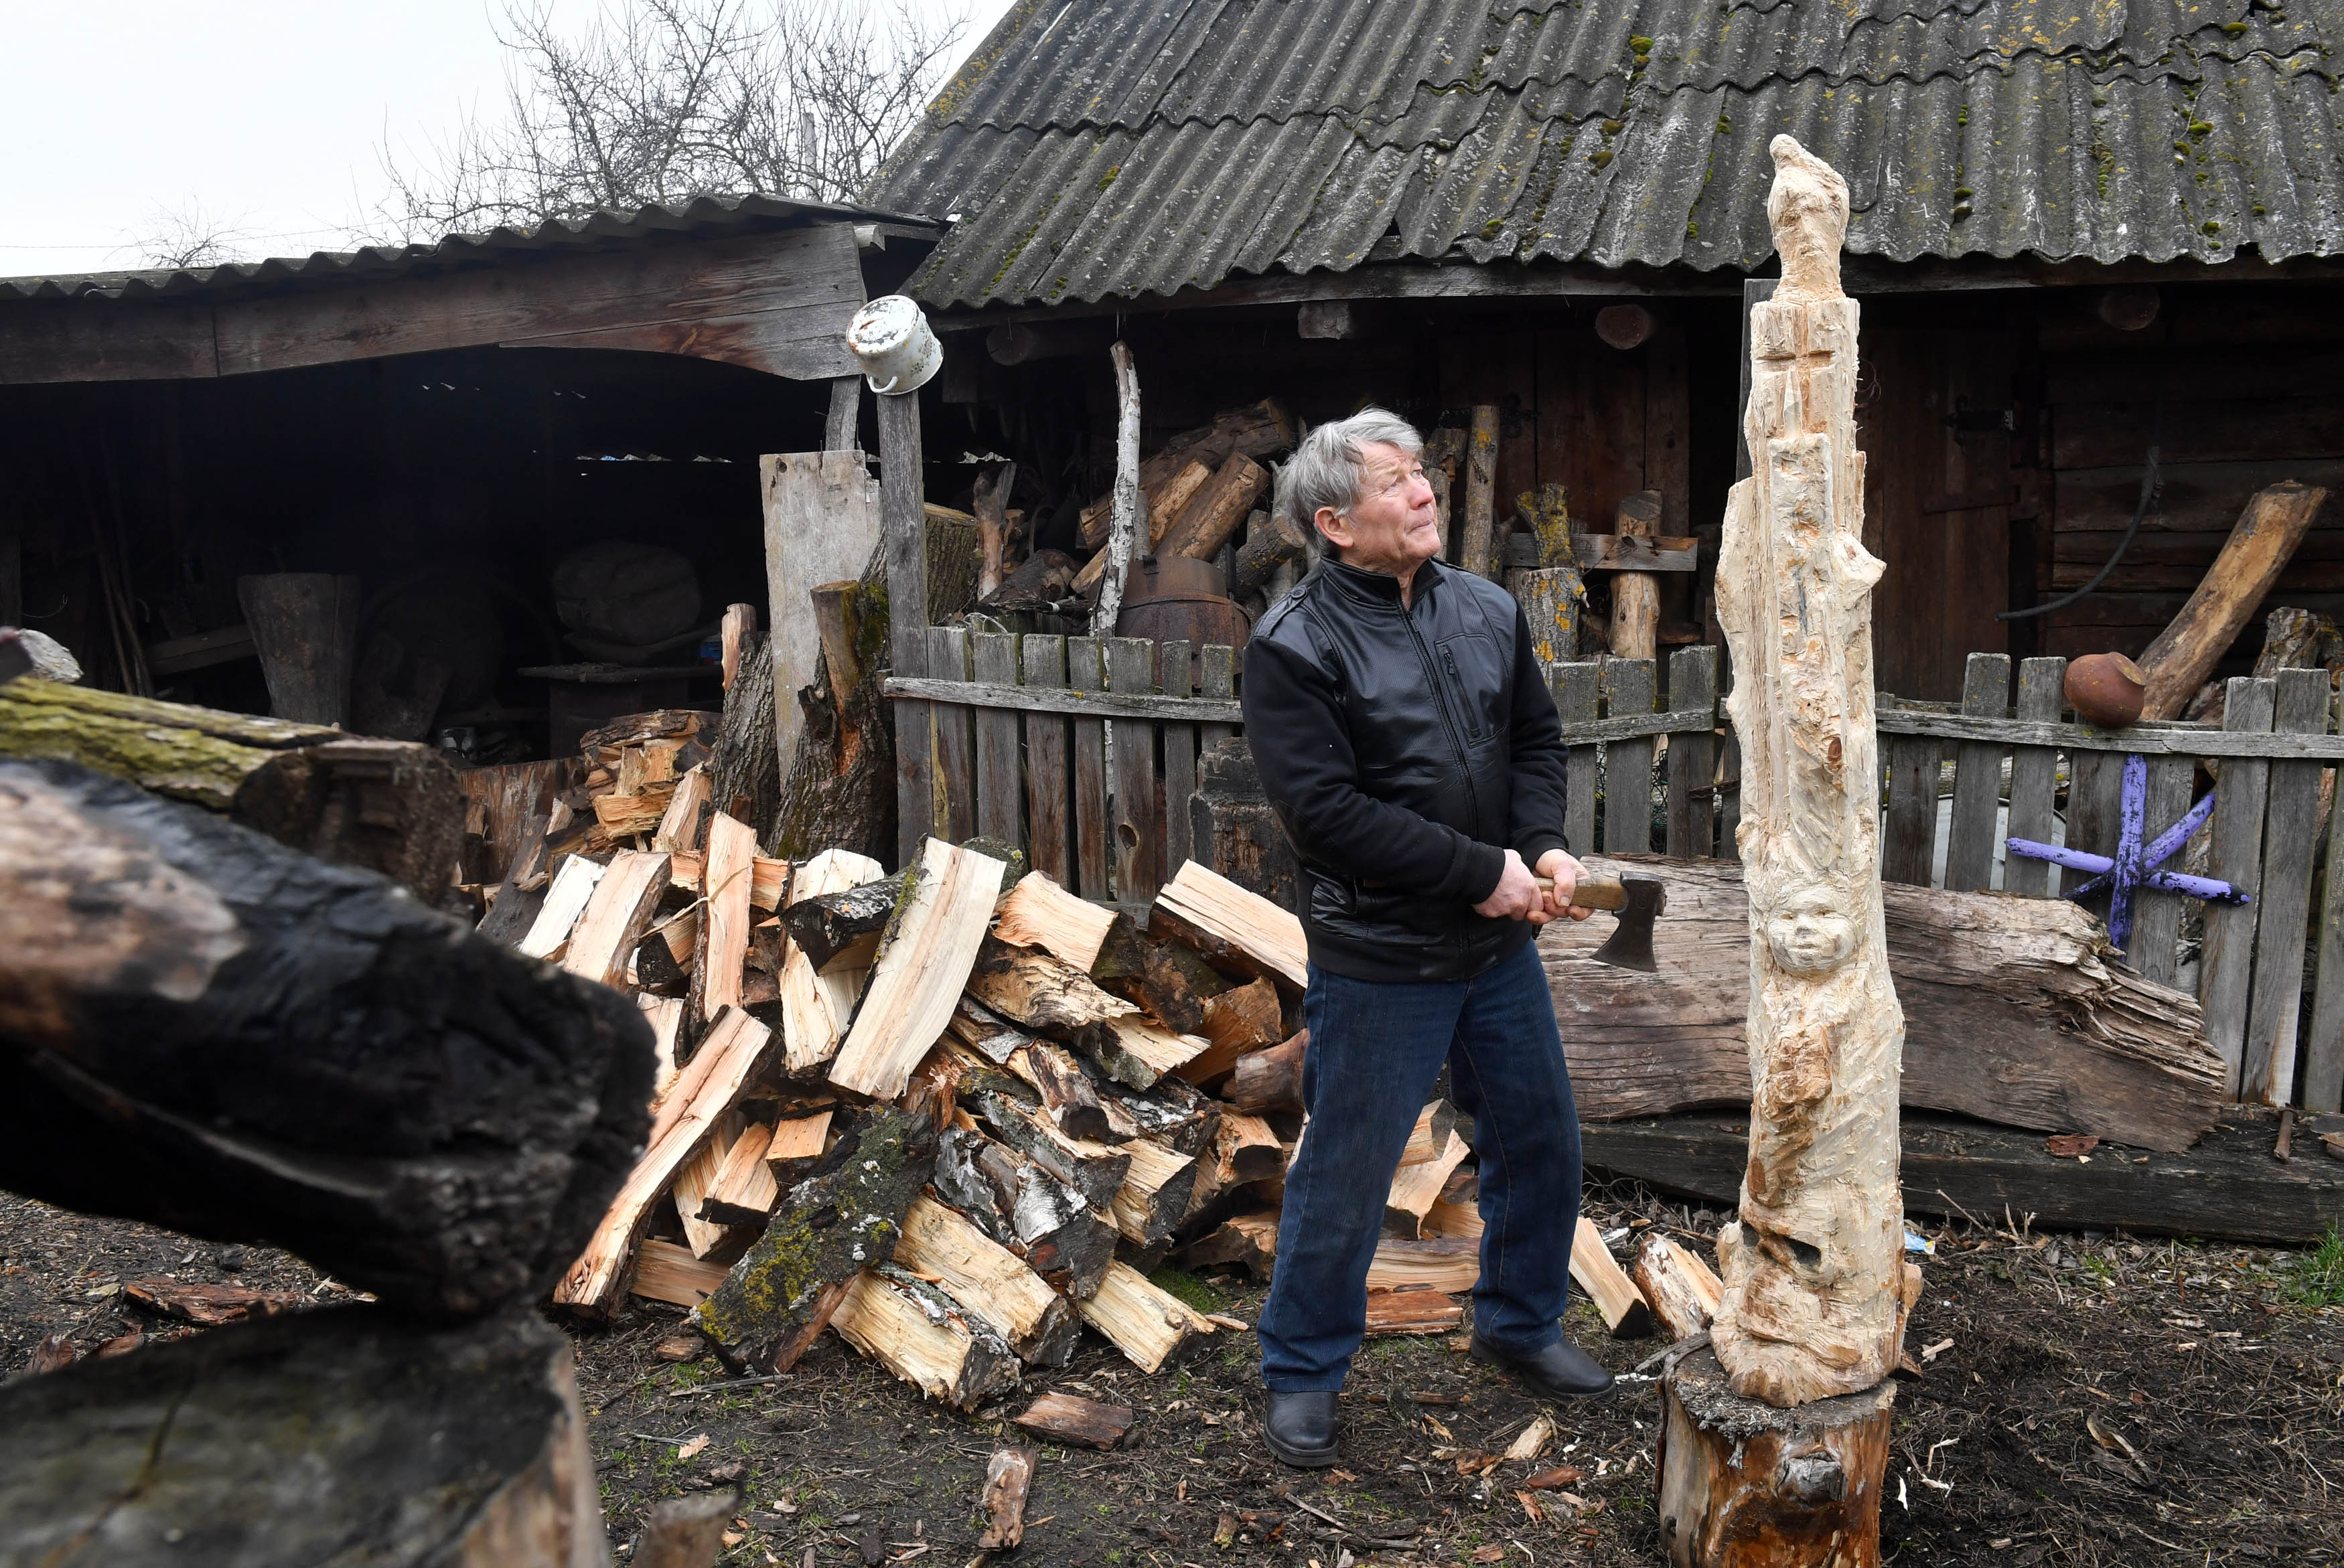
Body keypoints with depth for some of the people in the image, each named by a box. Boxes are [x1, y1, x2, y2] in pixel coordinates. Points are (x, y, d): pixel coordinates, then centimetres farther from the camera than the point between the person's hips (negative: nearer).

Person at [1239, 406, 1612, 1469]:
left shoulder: (1489, 611, 4)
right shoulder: (1295, 645, -15)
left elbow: (1535, 737, 13)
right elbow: (1323, 809, -21)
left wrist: (1545, 847, -7)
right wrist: (1480, 871, -20)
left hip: (1499, 945, 7)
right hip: (1378, 964, -6)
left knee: (1541, 1144, 19)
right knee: (1344, 1178, 6)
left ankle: (1520, 1323, 44)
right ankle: (1302, 1372, 28)